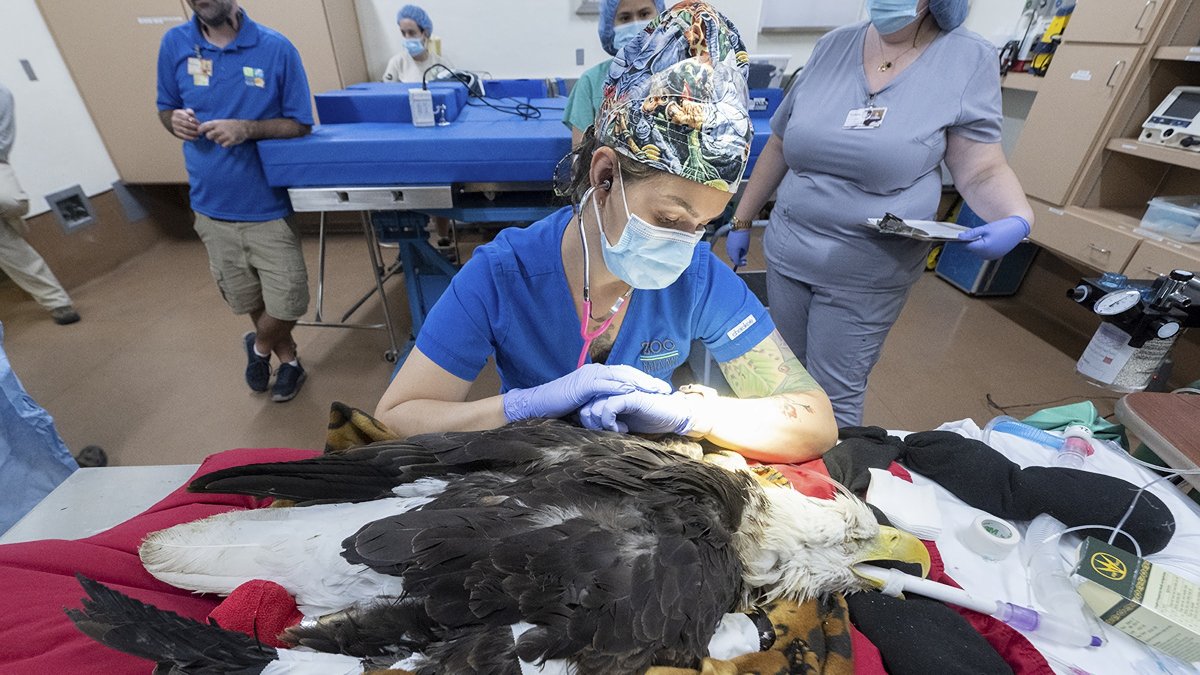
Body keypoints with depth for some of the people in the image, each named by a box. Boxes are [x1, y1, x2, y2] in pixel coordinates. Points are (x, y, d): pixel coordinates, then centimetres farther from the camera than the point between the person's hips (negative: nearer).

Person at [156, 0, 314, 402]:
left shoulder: (276, 47, -6)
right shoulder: (174, 44, 3)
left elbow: (300, 124, -3)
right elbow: (166, 109, 13)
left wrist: (247, 129, -20)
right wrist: (175, 121, -11)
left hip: (267, 205, -3)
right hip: (212, 206, 3)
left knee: (287, 303, 1)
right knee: (249, 300, 13)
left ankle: (259, 347, 34)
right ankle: (288, 360, 38)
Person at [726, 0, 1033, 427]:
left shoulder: (968, 58, -3)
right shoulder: (833, 47, 6)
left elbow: (981, 170, -2)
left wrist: (1017, 220, -23)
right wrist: (742, 221, 13)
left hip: (866, 273, -3)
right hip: (786, 252, 4)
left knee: (834, 397, 3)